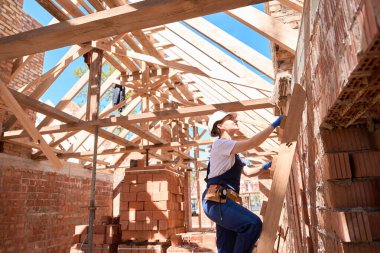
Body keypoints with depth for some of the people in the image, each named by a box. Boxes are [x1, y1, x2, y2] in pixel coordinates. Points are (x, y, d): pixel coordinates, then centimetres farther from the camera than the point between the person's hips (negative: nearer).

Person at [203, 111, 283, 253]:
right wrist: (274, 125, -10)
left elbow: (248, 172, 26)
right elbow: (252, 143, -16)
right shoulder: (221, 144, -6)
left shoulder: (232, 153, 25)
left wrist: (265, 166, 12)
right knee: (253, 224, -28)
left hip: (223, 201, 10)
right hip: (216, 201, -10)